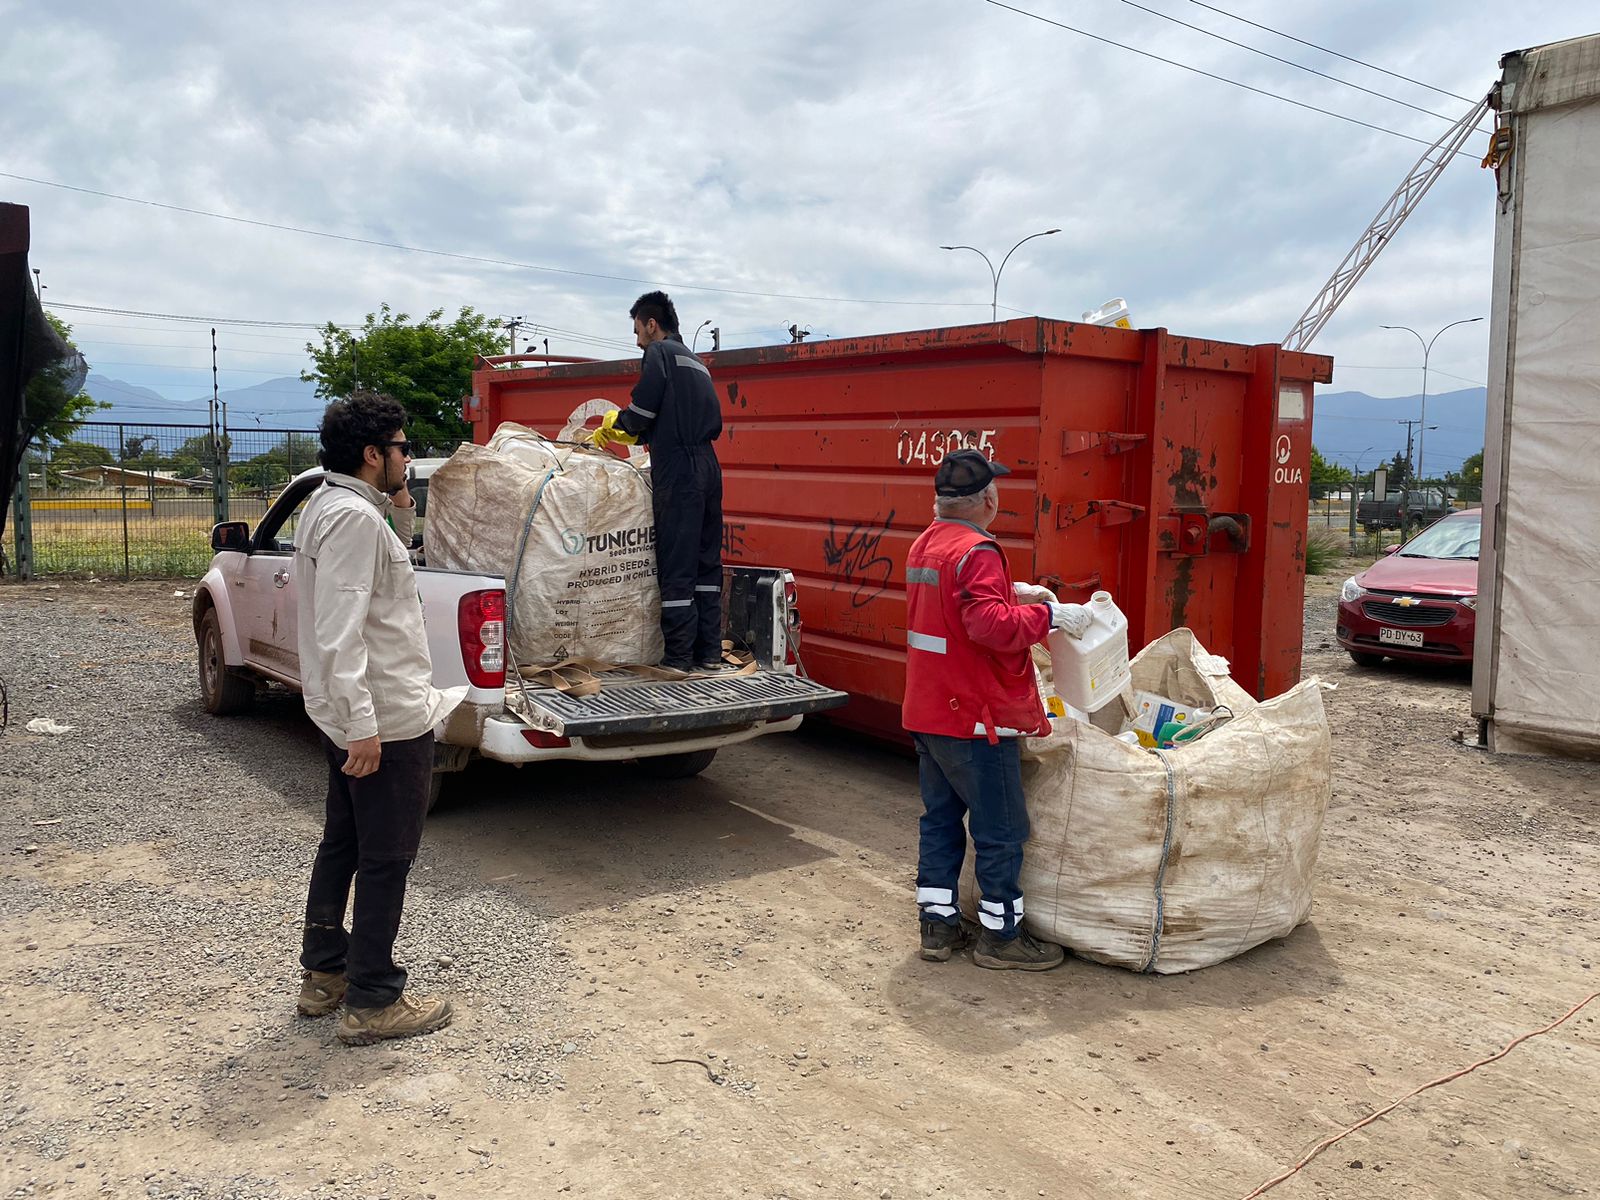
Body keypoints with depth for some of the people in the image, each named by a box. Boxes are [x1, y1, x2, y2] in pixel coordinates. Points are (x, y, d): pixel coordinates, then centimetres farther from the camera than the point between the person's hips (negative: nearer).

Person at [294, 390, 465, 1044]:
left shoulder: (329, 506, 12)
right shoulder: (354, 517, -20)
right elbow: (341, 630, -27)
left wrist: (401, 520, 10)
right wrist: (361, 725, -28)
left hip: (350, 717, 10)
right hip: (383, 719, -10)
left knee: (342, 844, 19)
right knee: (385, 859, 0)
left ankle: (324, 974, 32)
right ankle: (372, 1003, 11)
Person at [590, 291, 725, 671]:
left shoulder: (660, 352, 0)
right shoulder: (696, 363, 25)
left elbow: (641, 411, -11)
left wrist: (612, 427, 10)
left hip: (678, 471, -8)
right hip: (708, 467, 8)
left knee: (676, 567, -6)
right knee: (706, 562, 9)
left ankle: (678, 657, -5)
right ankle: (709, 652, 12)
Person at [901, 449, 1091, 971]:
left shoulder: (924, 546, 11)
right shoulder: (976, 553, -19)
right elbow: (991, 626, -30)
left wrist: (1012, 593, 17)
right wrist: (1048, 615, -20)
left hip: (926, 714, 9)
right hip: (976, 719, -9)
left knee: (940, 818, 16)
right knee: (1000, 829, 3)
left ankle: (936, 924, 23)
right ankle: (1000, 936, 12)